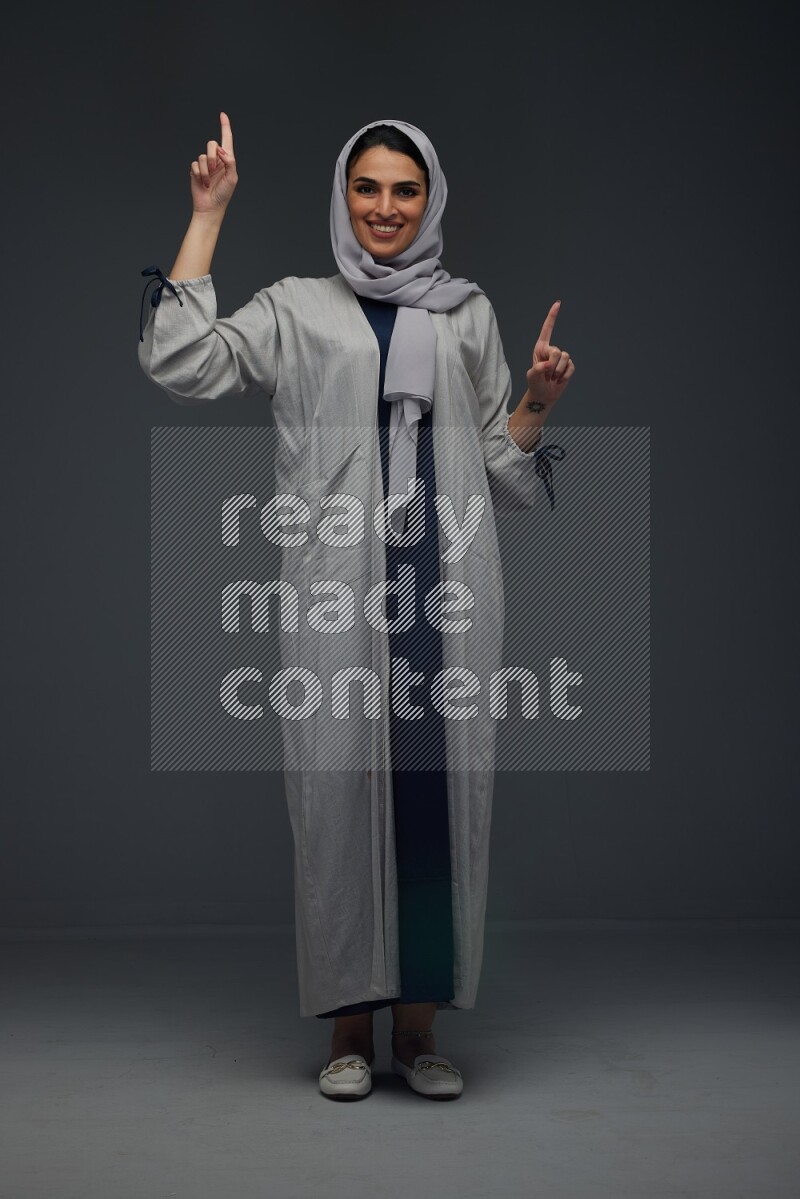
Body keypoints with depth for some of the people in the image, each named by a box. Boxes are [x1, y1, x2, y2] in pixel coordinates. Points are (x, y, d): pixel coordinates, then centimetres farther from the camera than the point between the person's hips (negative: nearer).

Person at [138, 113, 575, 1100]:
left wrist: (537, 401, -1)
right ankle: (350, 1027, 11)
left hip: (446, 588, 1)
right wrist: (208, 213, 3)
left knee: (439, 786, -1)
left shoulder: (468, 314, 18)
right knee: (340, 787, -2)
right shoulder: (295, 310, 14)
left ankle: (418, 1025, 12)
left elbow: (504, 478, 18)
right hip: (336, 591, -1)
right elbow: (177, 362, -3)